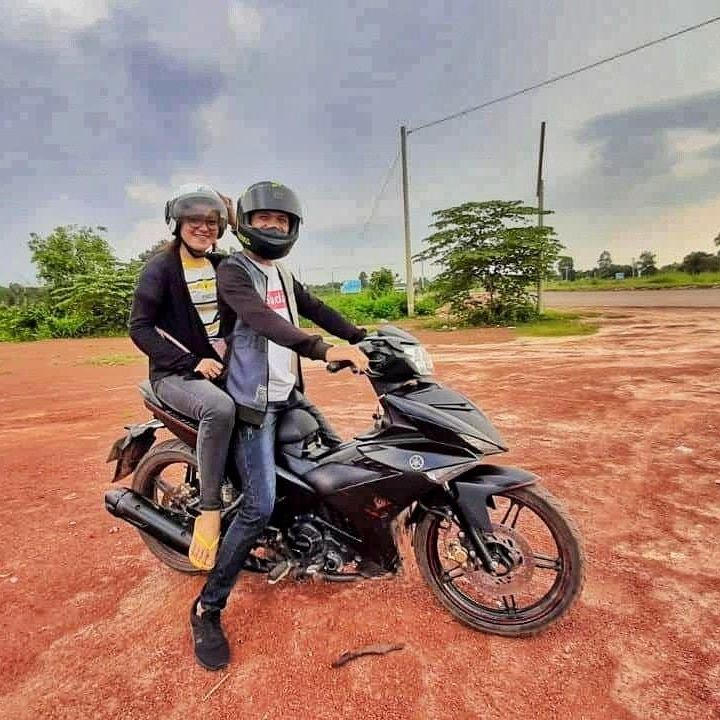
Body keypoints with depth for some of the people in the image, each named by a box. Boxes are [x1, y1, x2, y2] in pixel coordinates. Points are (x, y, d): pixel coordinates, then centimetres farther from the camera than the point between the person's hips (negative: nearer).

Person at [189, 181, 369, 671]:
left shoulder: (282, 273, 18)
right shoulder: (233, 271, -9)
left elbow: (316, 309, 14)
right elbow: (264, 320, -27)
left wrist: (363, 338, 3)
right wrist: (324, 350, -39)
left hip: (289, 393, 9)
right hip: (254, 400, -9)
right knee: (260, 507, -13)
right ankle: (207, 610, 5)